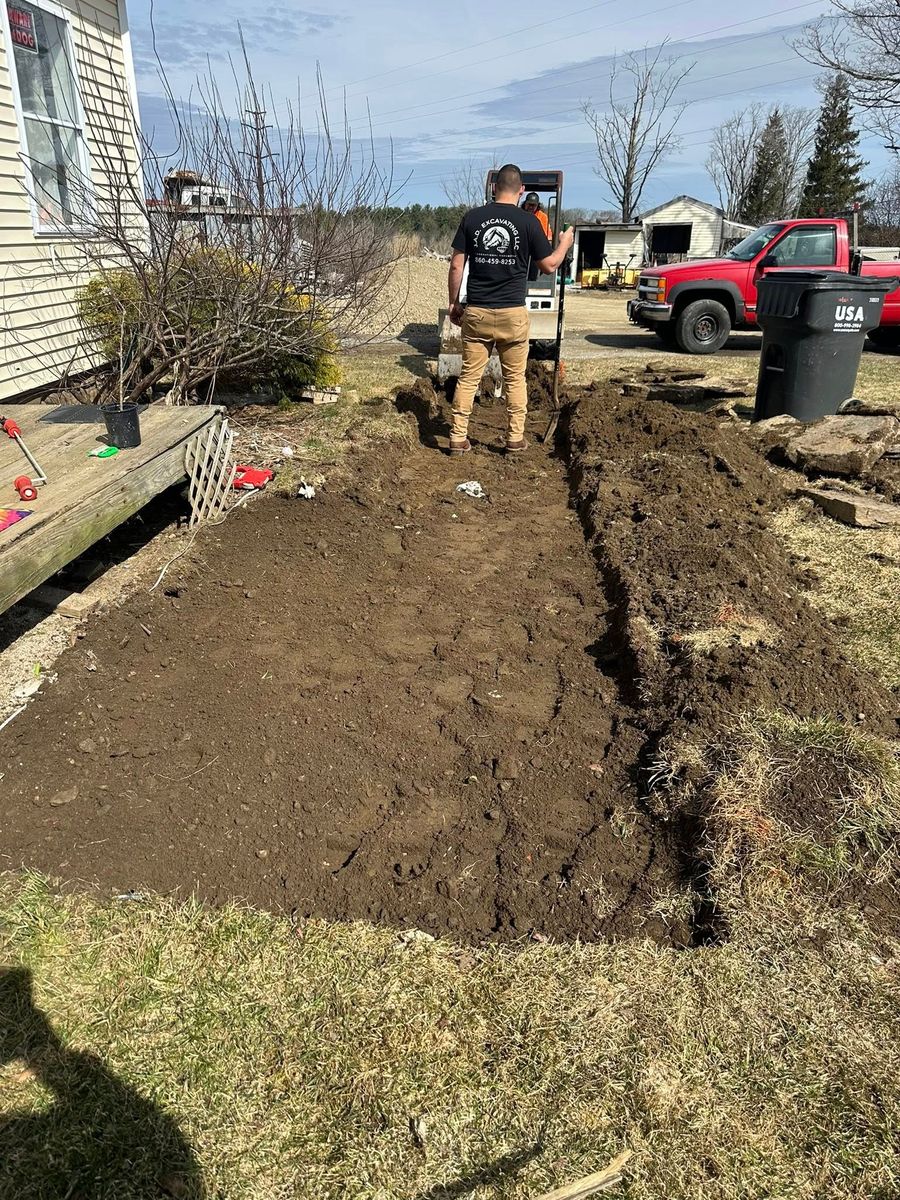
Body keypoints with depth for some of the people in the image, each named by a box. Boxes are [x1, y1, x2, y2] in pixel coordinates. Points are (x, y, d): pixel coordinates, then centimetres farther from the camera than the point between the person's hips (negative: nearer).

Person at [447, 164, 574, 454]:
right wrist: (565, 244, 23)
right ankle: (515, 438, 13)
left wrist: (453, 303, 12)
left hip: (476, 312, 1)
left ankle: (458, 438, 7)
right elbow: (548, 266, 4)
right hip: (512, 313, -1)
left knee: (469, 376, 7)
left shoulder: (472, 217, 3)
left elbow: (456, 265, 2)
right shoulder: (528, 221, -2)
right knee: (515, 378, 10)